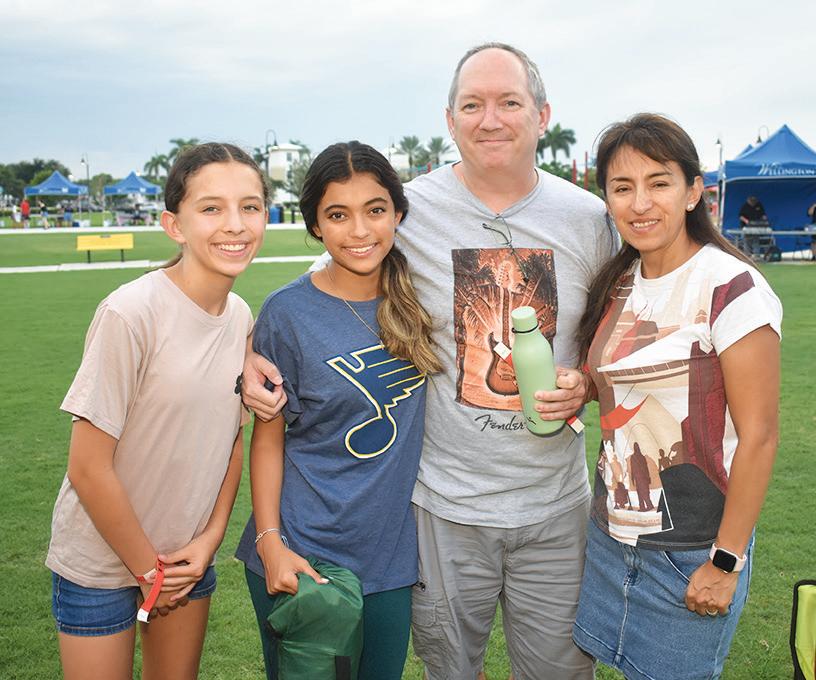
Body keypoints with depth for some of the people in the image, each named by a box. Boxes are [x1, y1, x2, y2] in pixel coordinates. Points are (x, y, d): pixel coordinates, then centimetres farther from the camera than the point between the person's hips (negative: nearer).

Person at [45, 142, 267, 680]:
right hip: (102, 560, -5)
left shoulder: (242, 318, -4)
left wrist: (210, 539, -4)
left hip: (190, 556, 5)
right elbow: (88, 469, -20)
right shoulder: (130, 314, -23)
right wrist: (148, 569, -10)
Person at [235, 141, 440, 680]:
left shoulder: (416, 296, -1)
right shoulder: (289, 313, -11)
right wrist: (269, 542, -11)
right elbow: (268, 438, -6)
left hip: (392, 553, 4)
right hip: (301, 556, -3)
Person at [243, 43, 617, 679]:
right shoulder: (408, 210, -9)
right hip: (446, 505, -1)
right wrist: (255, 353, -13)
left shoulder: (588, 217, -1)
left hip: (556, 506, 2)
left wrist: (586, 384, -9)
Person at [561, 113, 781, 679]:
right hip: (612, 530, 6)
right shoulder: (619, 284, 4)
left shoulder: (731, 287, -17)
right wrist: (578, 388, -5)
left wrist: (726, 562, -15)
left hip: (692, 550, -6)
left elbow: (758, 436, -17)